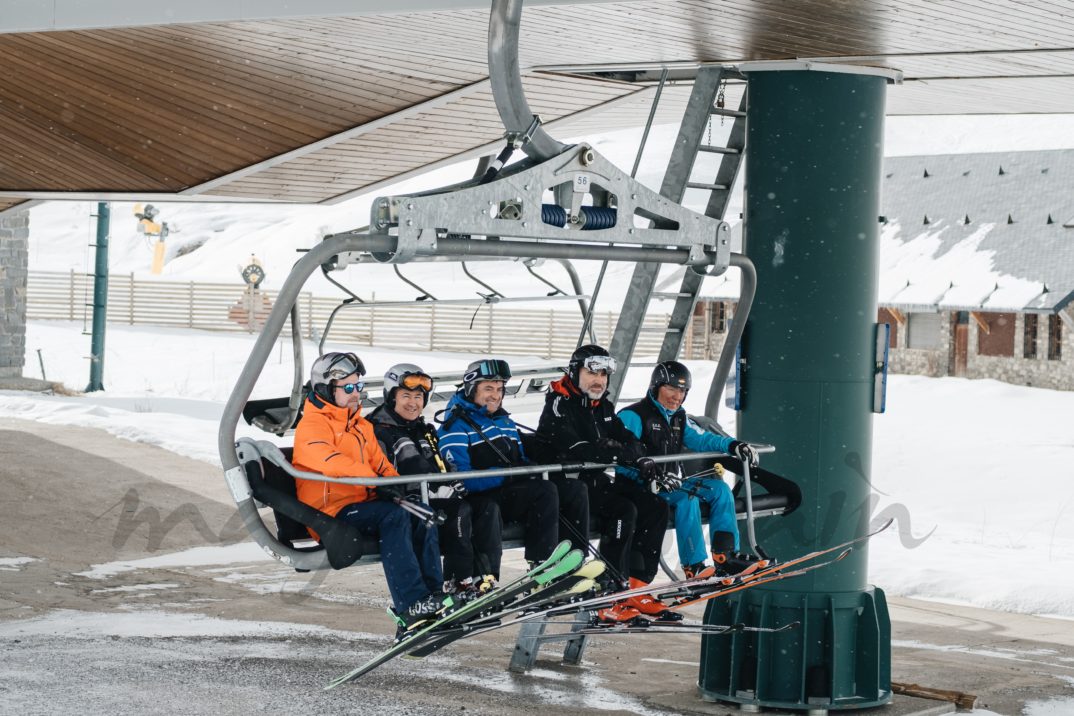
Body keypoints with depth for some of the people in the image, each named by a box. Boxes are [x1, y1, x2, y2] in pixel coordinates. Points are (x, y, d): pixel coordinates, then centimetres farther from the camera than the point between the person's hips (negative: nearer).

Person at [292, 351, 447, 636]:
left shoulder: (360, 426, 25)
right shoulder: (312, 426, -4)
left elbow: (379, 462, 20)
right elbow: (330, 461, -22)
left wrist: (395, 485, -4)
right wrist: (374, 481, -33)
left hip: (362, 504, 8)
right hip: (330, 513, -8)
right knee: (394, 515, -31)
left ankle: (432, 595, -25)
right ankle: (410, 605, -41)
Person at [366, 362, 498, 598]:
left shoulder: (425, 430, 24)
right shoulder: (380, 431, -3)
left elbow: (441, 468, 26)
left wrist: (453, 484, 1)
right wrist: (437, 490, -22)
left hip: (436, 497, 8)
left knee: (487, 506, -12)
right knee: (459, 510, -30)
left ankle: (482, 577, -19)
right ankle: (459, 582, -27)